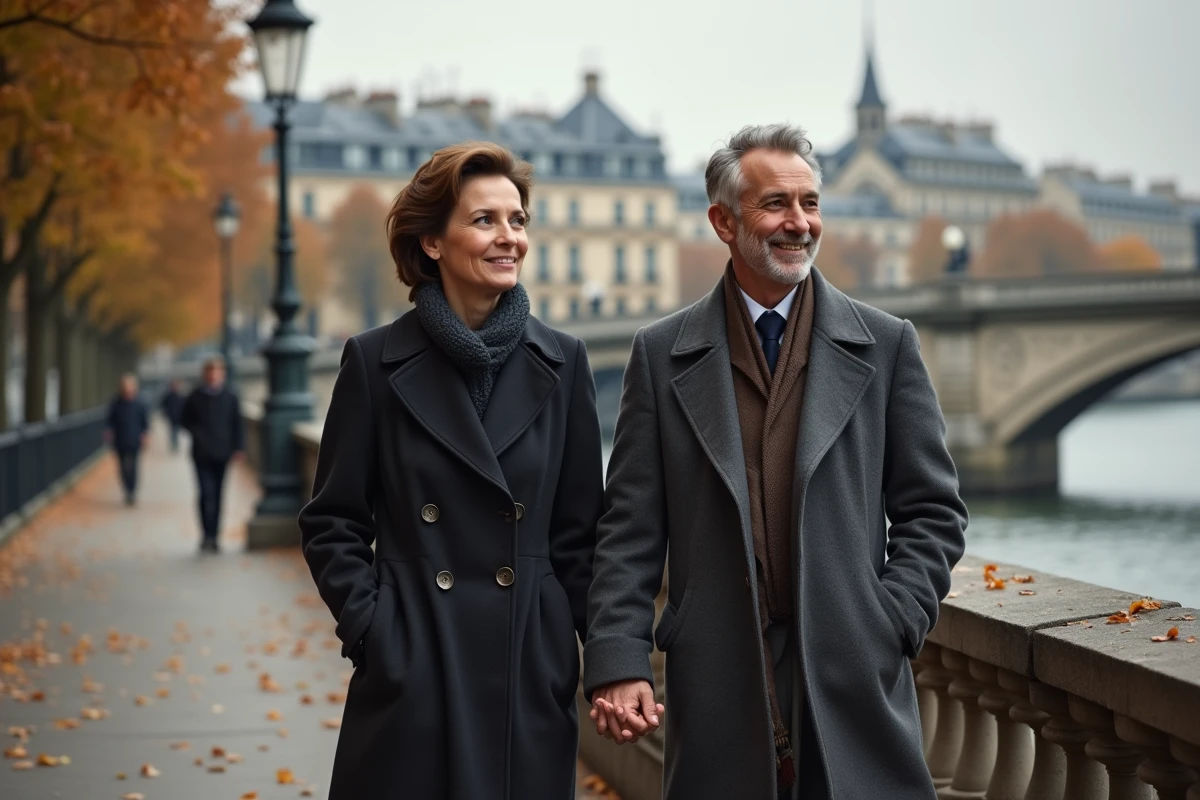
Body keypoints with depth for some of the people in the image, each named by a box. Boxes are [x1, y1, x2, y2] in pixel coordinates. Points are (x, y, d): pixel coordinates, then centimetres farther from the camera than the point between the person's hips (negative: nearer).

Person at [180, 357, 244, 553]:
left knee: (217, 495, 7)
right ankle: (207, 535, -11)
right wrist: (197, 433, -6)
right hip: (202, 453, -2)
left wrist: (238, 447, -1)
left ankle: (213, 536, 14)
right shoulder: (195, 397, 0)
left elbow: (237, 424, 6)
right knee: (206, 492, -12)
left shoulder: (229, 397, 3)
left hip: (222, 454, 2)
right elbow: (184, 420, 10)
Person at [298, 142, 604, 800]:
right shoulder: (376, 362, 0)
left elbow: (580, 529, 7)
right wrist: (370, 629, -7)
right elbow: (331, 524, 4)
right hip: (412, 674, -1)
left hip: (530, 671, 2)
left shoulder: (561, 363, 5)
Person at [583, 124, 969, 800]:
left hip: (853, 684, 0)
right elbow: (632, 529, 4)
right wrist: (618, 663, -7)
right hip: (718, 688, 0)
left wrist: (888, 627, -6)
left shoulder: (886, 345, 7)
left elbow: (933, 512, 8)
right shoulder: (663, 356, 7)